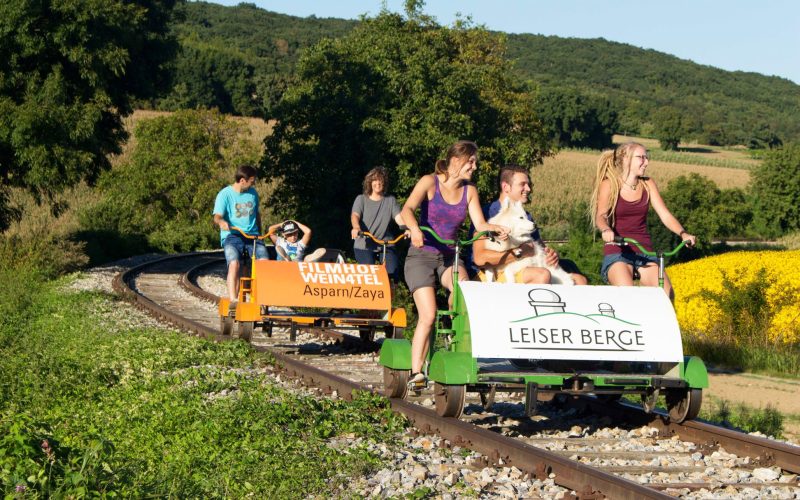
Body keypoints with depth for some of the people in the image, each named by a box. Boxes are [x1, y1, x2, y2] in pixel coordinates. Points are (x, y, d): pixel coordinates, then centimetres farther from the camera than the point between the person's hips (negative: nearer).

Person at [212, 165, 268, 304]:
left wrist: (260, 233, 26)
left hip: (252, 235, 4)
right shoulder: (225, 194, -1)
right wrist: (221, 222, -35)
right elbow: (217, 216, -12)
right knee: (234, 263, -31)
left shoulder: (253, 193, 15)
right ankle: (233, 300, -30)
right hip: (232, 235, -4)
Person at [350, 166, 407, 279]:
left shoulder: (391, 200, 9)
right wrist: (356, 228, -35)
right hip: (364, 245, -1)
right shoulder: (361, 199, 6)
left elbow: (399, 218, -6)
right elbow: (355, 216, -11)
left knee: (392, 272, -17)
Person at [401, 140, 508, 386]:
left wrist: (497, 229, -25)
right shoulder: (430, 182, -8)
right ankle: (416, 372, -8)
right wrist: (415, 229, -44)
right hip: (421, 256, -4)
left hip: (449, 257, 4)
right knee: (428, 315, -17)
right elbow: (407, 209, -23)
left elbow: (480, 224, -2)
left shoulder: (469, 191, 5)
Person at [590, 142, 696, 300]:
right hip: (617, 252, -4)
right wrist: (606, 230, -37)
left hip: (645, 251, 4)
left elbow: (665, 215, 3)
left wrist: (682, 233, -16)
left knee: (667, 295, -18)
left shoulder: (648, 184, 9)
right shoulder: (609, 185, -1)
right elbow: (601, 216, -14)